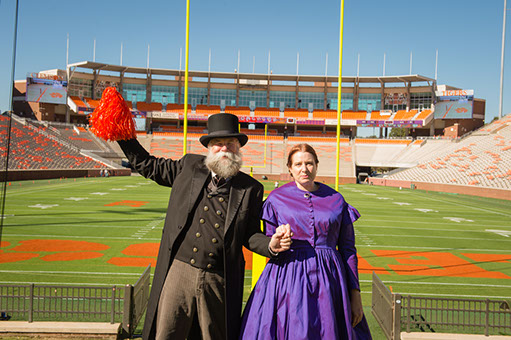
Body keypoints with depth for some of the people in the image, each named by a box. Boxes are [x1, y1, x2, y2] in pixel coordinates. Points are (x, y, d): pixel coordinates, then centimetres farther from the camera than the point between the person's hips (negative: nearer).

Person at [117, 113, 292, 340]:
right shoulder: (190, 167, 6)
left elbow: (250, 235, 7)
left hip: (218, 282, 0)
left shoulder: (251, 189, 4)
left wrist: (271, 245, -13)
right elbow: (147, 166, 18)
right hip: (179, 272, 0)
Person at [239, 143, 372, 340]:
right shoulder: (276, 198, 5)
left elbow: (348, 248, 10)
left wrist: (355, 293, 6)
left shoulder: (336, 200, 8)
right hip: (287, 279, -1)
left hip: (327, 280, 1)